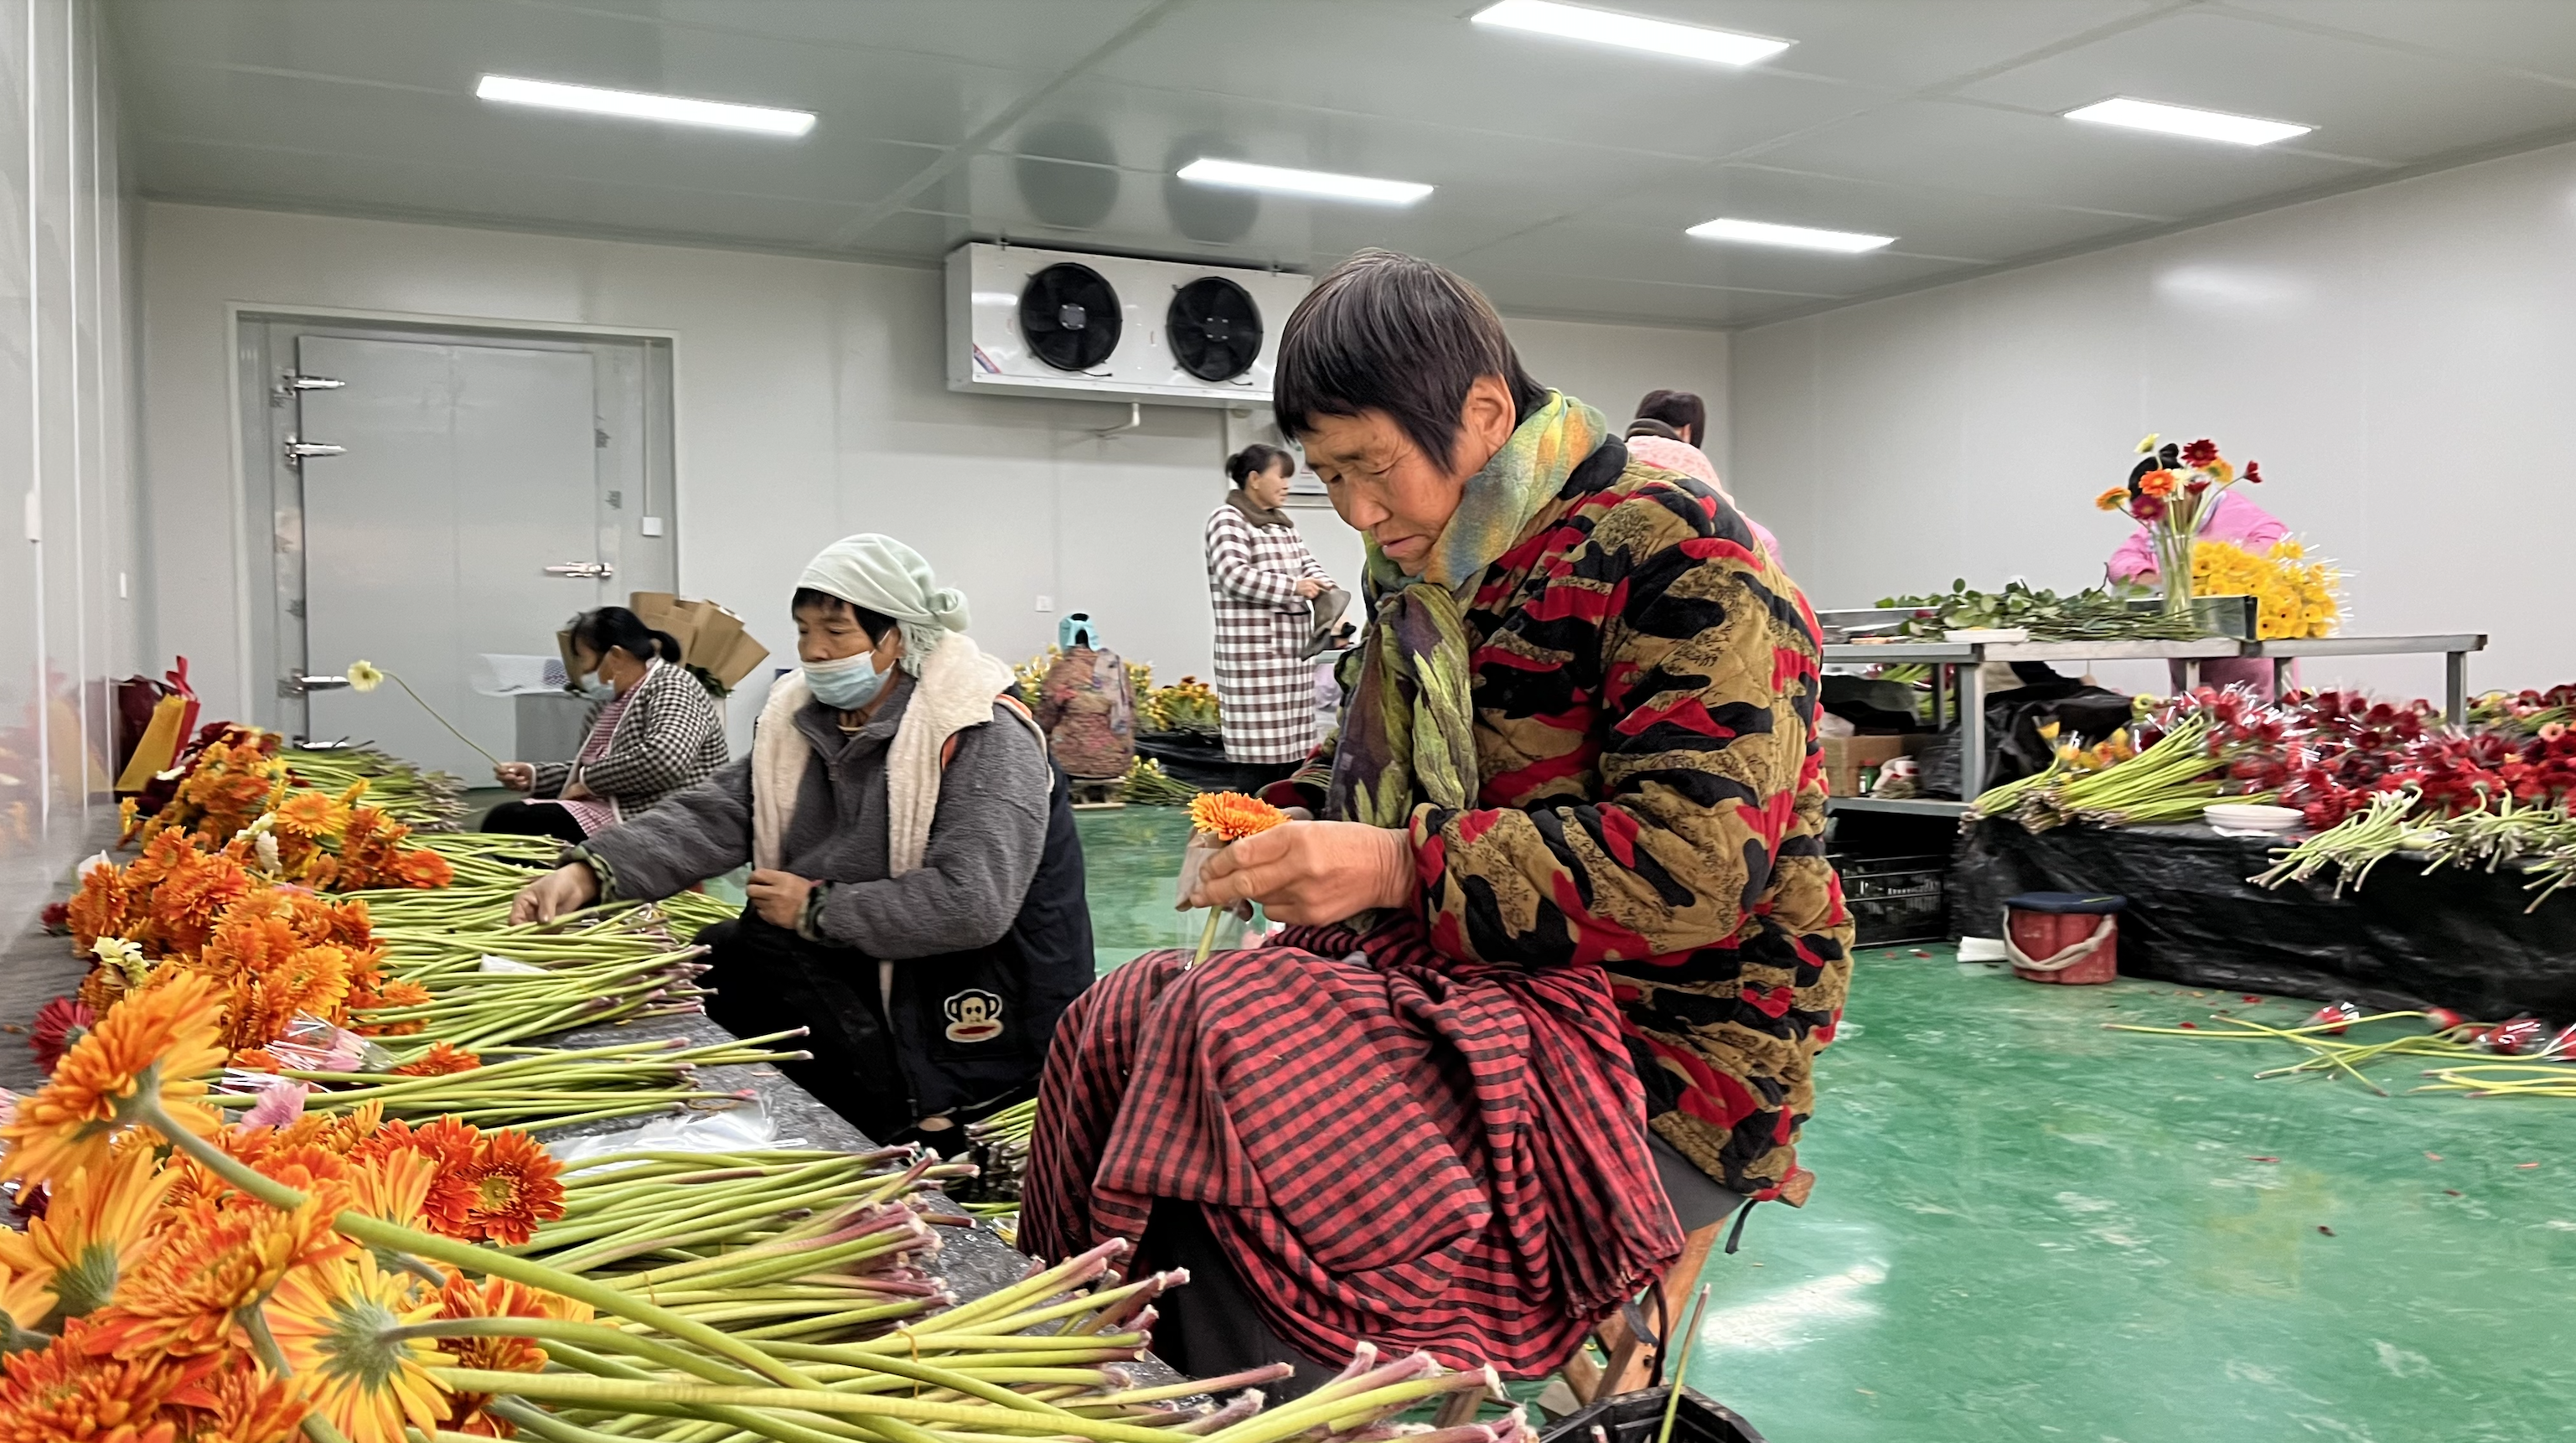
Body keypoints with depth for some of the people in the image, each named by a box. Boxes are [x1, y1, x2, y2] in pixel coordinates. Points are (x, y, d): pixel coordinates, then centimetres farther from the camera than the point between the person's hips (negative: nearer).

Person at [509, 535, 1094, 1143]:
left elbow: (971, 904, -29)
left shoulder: (985, 740, -18)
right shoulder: (803, 722, 6)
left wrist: (818, 909, -19)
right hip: (854, 975, 7)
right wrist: (590, 873, -22)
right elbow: (715, 814, -5)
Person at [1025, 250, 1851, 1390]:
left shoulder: (1675, 553, -13)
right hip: (1468, 984, 8)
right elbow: (1382, 770, 25)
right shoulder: (1426, 568, 13)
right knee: (1120, 1024, -9)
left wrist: (1403, 867, -24)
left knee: (1239, 1045, -29)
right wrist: (1295, 833, 2)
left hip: (1664, 1048, -8)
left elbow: (1696, 867, -22)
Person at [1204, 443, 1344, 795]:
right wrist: (1292, 587, -16)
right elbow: (1234, 575, -17)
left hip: (1294, 648, 9)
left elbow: (1308, 565, 17)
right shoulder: (1227, 520, -6)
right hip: (1253, 652, -9)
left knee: (1293, 742, 10)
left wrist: (1325, 591, -5)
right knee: (1259, 746, -10)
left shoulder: (1284, 524, 20)